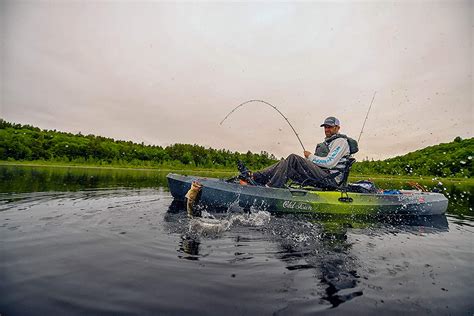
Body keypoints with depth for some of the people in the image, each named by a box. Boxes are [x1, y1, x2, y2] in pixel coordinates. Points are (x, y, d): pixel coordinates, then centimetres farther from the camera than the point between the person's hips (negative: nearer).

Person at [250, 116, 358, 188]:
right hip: (321, 177, 9)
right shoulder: (328, 142, 29)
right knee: (285, 163, -7)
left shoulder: (341, 141, 0)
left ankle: (270, 189, -32)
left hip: (330, 180, -9)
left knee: (293, 158, -26)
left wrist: (310, 157, -6)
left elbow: (329, 163, -14)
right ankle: (254, 177, -18)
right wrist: (310, 158, 5)